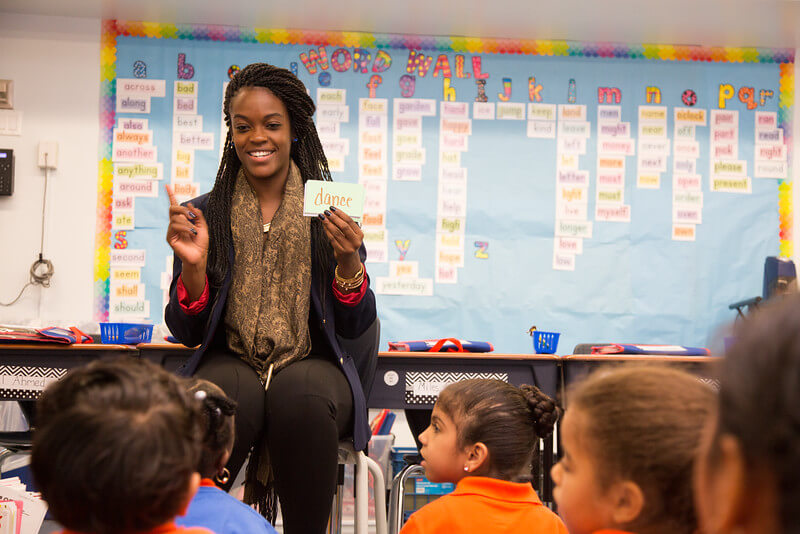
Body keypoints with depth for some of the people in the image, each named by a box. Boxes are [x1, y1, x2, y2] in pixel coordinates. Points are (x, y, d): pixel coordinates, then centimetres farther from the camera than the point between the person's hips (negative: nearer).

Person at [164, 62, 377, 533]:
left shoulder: (330, 213, 6)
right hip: (231, 360, 0)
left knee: (302, 399, -36)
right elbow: (187, 333, 5)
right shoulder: (203, 214, 7)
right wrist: (193, 266, -13)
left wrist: (348, 259, -14)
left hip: (312, 364, 0)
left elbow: (356, 327, 4)